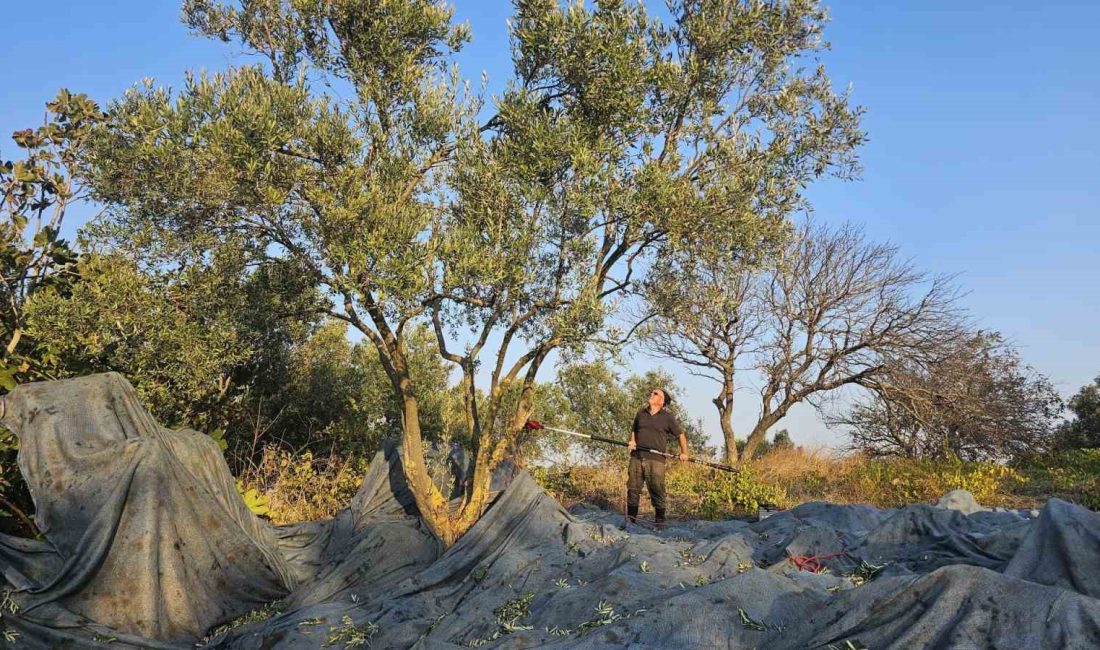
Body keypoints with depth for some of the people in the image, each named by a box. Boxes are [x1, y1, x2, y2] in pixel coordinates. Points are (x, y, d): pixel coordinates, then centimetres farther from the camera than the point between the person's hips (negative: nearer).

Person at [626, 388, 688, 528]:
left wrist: (684, 453, 4)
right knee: (633, 487, 2)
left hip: (656, 459, -3)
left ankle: (660, 519, 5)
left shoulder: (668, 417, 5)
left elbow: (681, 435, 11)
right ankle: (631, 517, 11)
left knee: (657, 489, -5)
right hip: (637, 457, 3)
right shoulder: (641, 413, 16)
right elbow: (633, 430, 26)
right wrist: (632, 441, 7)